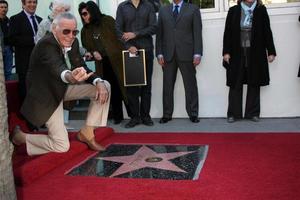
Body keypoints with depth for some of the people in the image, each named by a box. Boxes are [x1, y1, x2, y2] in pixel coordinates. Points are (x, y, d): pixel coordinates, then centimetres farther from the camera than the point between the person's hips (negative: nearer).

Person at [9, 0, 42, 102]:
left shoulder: (40, 20, 17)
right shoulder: (16, 19, -2)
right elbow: (13, 39, -14)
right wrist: (33, 39, -21)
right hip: (25, 63, -5)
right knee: (25, 90, 0)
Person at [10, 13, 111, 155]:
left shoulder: (73, 42, -4)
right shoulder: (46, 44, -27)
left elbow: (81, 67, -2)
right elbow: (56, 67, -47)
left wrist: (98, 82, -23)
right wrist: (69, 76, -71)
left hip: (63, 87, 8)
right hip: (46, 95, -8)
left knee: (104, 87, -4)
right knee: (62, 146, -11)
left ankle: (86, 133, 6)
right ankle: (19, 136, 14)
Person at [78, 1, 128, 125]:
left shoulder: (108, 21, -3)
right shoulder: (85, 30, 10)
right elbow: (86, 47, 16)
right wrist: (93, 53, -4)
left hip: (116, 59, -4)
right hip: (102, 63, 4)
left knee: (122, 86, -3)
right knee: (112, 89, 6)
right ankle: (117, 115, 17)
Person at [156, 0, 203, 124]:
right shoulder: (163, 11, 14)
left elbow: (197, 32, 1)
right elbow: (159, 34, 10)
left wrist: (197, 54, -8)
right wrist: (159, 54, 1)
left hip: (186, 54, -2)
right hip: (168, 54, 2)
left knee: (190, 84, 3)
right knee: (167, 85, 4)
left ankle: (193, 114, 13)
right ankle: (167, 114, 13)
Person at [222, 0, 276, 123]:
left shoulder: (261, 10, 4)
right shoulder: (233, 11, 3)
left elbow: (267, 32, 3)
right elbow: (227, 33, 1)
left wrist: (271, 51, -1)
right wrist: (226, 52, -6)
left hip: (256, 54, 1)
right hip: (236, 53, 0)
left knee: (254, 83, 6)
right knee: (235, 84, 3)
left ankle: (253, 113, 16)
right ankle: (233, 113, 11)